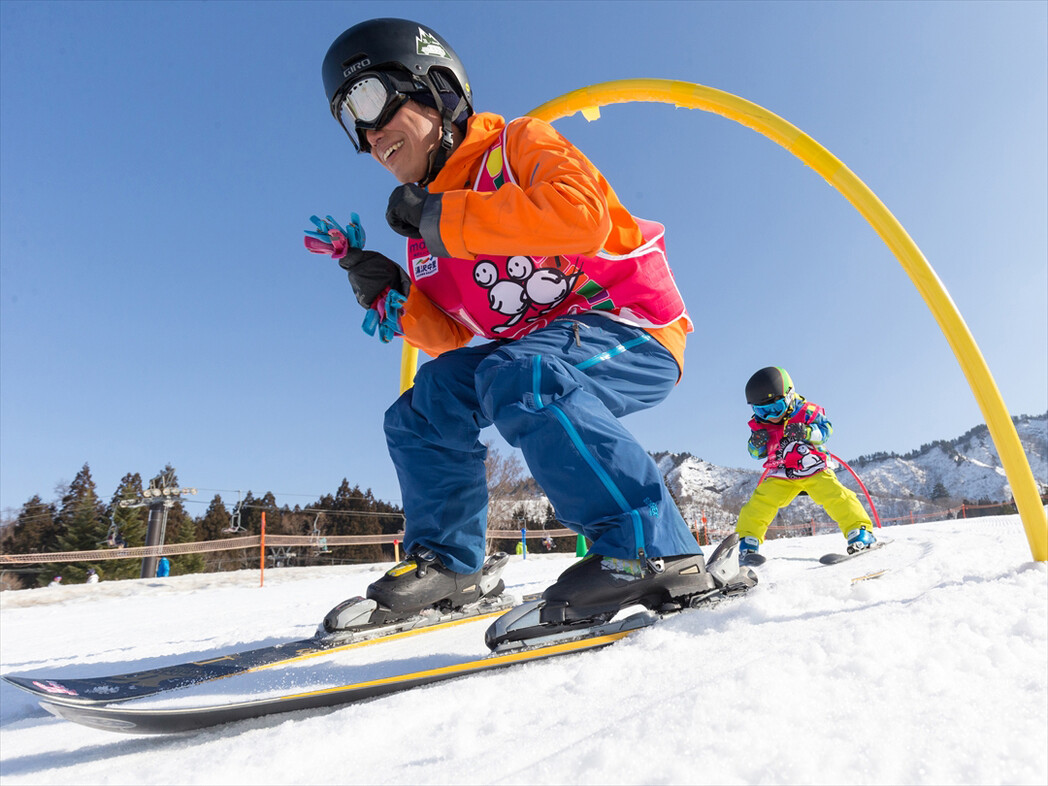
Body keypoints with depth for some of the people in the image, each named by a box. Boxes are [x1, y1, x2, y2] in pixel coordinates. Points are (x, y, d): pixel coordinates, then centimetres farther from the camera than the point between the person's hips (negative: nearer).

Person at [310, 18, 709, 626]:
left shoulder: (520, 142, -5)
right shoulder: (429, 229, 13)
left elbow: (581, 216, -28)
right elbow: (456, 342, 11)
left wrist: (445, 218, -20)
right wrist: (391, 298, -6)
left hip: (634, 334, -7)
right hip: (535, 345, 8)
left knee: (517, 377, -34)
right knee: (425, 407, 1)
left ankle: (653, 547, -29)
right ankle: (446, 562, 11)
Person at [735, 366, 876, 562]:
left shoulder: (806, 412, -12)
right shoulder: (760, 424, -4)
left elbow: (826, 429, -13)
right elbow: (757, 453, 4)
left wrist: (806, 432, -32)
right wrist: (756, 444, -21)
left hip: (814, 470, -2)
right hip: (781, 476, 2)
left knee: (835, 495, -21)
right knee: (760, 501, -14)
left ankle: (861, 531, -4)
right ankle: (748, 541, -1)